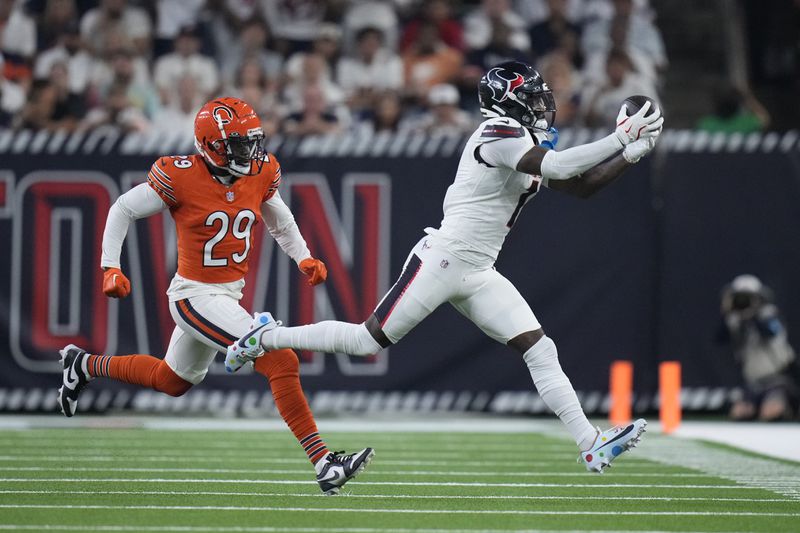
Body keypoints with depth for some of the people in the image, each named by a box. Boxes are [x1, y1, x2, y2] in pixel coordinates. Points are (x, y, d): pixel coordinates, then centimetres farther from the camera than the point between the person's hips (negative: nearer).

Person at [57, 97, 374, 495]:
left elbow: (279, 219, 18)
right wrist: (111, 268, -11)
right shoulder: (181, 178, -20)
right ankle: (323, 463, -19)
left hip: (228, 294, 8)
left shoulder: (260, 173, -3)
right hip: (195, 296, -8)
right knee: (282, 363, -20)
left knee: (172, 381, 28)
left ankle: (86, 365, 47)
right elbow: (124, 209, -7)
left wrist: (303, 257, 4)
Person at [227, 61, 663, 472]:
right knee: (368, 341, -3)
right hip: (442, 260, -9)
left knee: (540, 350, -1)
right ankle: (266, 338, 14)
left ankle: (591, 445, -4)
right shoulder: (499, 133, -14)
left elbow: (582, 186, 17)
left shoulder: (526, 145, 14)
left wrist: (632, 152, 8)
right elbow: (557, 167, -27)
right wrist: (619, 139, -22)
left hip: (478, 276, 9)